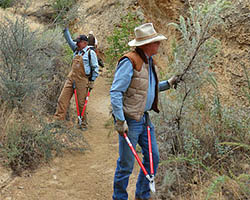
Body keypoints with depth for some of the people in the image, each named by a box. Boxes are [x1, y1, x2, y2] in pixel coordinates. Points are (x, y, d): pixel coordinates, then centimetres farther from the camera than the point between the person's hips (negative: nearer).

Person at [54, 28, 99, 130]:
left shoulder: (90, 53, -4)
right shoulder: (76, 50, 13)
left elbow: (95, 68, -3)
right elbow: (69, 40, 20)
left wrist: (92, 81, -6)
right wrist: (65, 30, 12)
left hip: (82, 81, -6)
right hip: (71, 79, 6)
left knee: (81, 103, 0)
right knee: (62, 99, -2)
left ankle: (83, 123, 13)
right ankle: (58, 120, 1)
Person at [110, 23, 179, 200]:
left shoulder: (149, 62, 12)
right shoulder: (129, 62, -17)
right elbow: (115, 92, -20)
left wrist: (168, 84, 13)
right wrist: (120, 120, -24)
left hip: (144, 118, 9)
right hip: (130, 120, -9)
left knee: (153, 158, 14)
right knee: (126, 164, 1)